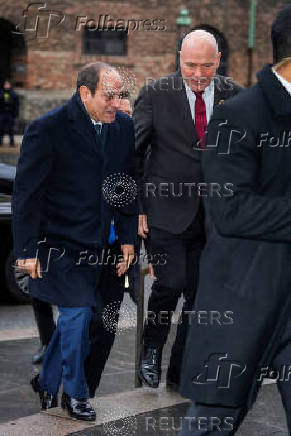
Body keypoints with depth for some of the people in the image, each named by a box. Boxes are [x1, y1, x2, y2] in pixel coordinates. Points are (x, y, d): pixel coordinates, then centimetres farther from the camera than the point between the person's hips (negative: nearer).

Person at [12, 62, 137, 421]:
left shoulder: (123, 126, 1)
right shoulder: (48, 129, -15)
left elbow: (127, 185, 11)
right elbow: (26, 193, -13)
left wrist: (128, 238, 9)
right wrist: (26, 250, -13)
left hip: (94, 242, 6)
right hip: (58, 240, -6)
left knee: (74, 316, 12)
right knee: (77, 313, -6)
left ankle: (47, 381, 33)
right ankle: (75, 393, 14)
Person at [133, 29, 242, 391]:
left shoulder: (234, 95, 3)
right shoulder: (156, 94, -4)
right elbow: (131, 153, 0)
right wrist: (135, 208, -5)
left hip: (213, 213, 3)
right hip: (166, 210, -3)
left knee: (200, 293, 6)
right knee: (172, 282, -13)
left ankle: (181, 373, 22)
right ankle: (151, 348, 17)